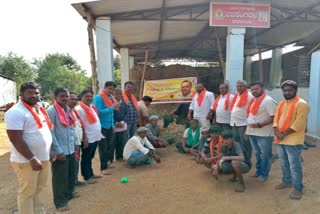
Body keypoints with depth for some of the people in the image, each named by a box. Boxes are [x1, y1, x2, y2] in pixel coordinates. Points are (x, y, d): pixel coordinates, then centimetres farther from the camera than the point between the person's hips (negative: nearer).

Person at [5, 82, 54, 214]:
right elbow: (16, 139, -22)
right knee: (27, 193, 6)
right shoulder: (16, 112, -17)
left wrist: (49, 151, 13)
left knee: (42, 189, 19)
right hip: (26, 161, -8)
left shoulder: (38, 109, 10)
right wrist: (32, 159, -23)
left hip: (43, 158, 8)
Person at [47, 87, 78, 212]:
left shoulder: (68, 110, 10)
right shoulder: (51, 111, -13)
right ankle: (60, 202, 19)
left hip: (71, 149, 7)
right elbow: (50, 132, -16)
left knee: (71, 174, 19)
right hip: (60, 151, -7)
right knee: (60, 177, 4)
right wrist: (58, 151, -16)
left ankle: (69, 193, 40)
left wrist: (75, 143, 11)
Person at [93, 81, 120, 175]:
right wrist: (112, 107, -24)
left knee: (111, 145, 13)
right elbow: (99, 112, -23)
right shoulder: (98, 98, -13)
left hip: (109, 126, 7)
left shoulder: (111, 97, 10)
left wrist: (113, 124, 15)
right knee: (103, 148, 0)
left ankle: (108, 162, 30)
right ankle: (104, 167, 10)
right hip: (102, 126, -7)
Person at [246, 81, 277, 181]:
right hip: (252, 133, 8)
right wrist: (248, 129, 18)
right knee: (257, 154, 20)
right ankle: (259, 171, 33)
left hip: (264, 134, -8)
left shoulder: (268, 101, -14)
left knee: (265, 155, 6)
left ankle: (264, 174, 19)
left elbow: (274, 117, -19)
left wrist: (260, 125, -25)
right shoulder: (253, 101, 13)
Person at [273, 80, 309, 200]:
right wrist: (277, 132, -8)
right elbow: (276, 119, 10)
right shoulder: (281, 104, 13)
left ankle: (298, 188, 12)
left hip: (293, 141, -7)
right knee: (284, 164, 19)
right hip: (280, 140, 8)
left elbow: (298, 124, -19)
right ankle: (286, 181, 35)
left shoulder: (301, 104, -11)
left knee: (294, 166, -1)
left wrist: (284, 134, -17)